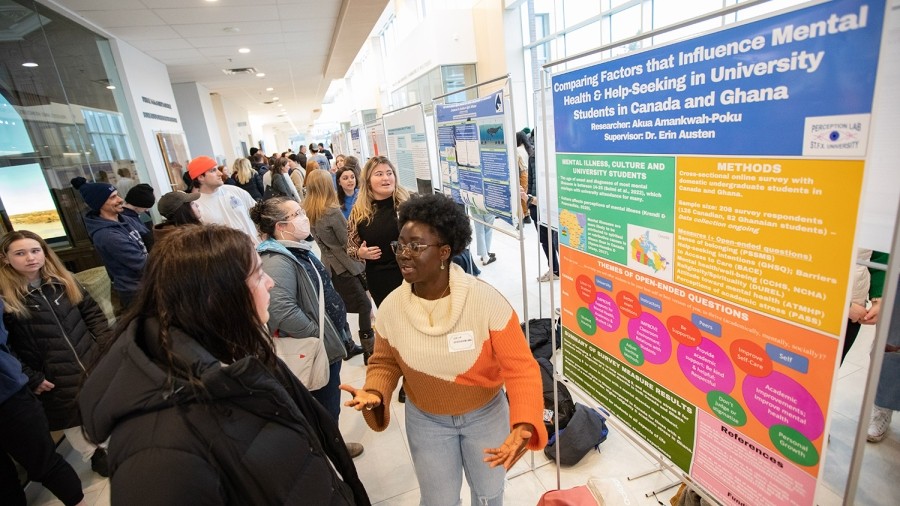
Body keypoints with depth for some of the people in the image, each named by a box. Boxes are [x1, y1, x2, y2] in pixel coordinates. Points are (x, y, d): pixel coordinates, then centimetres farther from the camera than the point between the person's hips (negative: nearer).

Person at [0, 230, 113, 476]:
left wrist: (107, 343, -1)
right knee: (73, 420, 15)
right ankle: (95, 456, 37)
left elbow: (92, 311, 8)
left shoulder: (63, 281, 0)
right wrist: (30, 378, -13)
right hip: (55, 381, -3)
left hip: (94, 363, 4)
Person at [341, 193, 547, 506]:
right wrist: (375, 393, -23)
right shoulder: (391, 307, -20)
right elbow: (385, 363, -3)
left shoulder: (486, 300, -29)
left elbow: (521, 369, -26)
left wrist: (523, 426, -39)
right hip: (426, 421, 2)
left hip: (487, 413, -1)